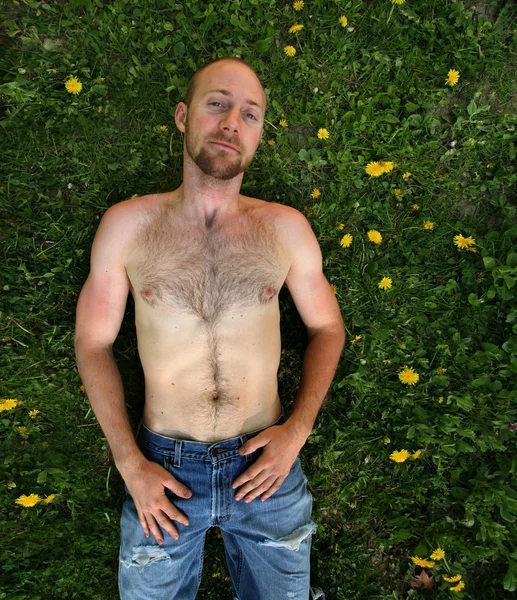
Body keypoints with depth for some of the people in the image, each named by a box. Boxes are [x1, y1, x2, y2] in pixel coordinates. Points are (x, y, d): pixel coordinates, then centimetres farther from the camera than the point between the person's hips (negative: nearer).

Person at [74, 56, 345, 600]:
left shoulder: (285, 228, -6)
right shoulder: (127, 224, -7)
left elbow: (327, 328, 4)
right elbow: (92, 342, 0)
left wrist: (298, 429, -7)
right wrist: (129, 462, -6)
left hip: (266, 466, 1)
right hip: (162, 470, 0)